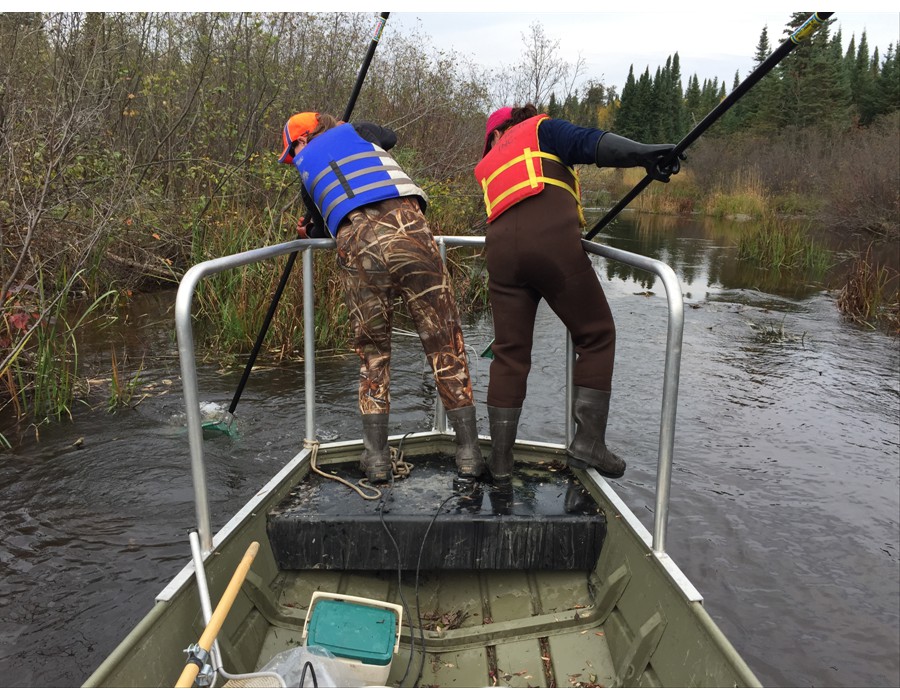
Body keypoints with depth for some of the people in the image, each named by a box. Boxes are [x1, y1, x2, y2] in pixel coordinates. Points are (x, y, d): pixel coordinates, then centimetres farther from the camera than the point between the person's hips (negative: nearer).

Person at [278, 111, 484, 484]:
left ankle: (376, 457, 14)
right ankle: (468, 452, 7)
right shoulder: (356, 131, 29)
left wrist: (310, 230, 51)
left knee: (372, 350, 15)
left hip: (357, 244, 0)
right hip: (407, 227, 0)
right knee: (445, 344, 5)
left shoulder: (305, 166, 28)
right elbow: (389, 138, 50)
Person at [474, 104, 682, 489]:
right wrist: (642, 153, -15)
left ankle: (500, 460, 10)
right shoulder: (542, 129, 20)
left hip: (502, 252, 5)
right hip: (553, 243, -4)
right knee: (596, 337, 8)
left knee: (509, 353, 9)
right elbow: (588, 143, 0)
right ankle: (588, 442, 5)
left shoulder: (487, 165, 35)